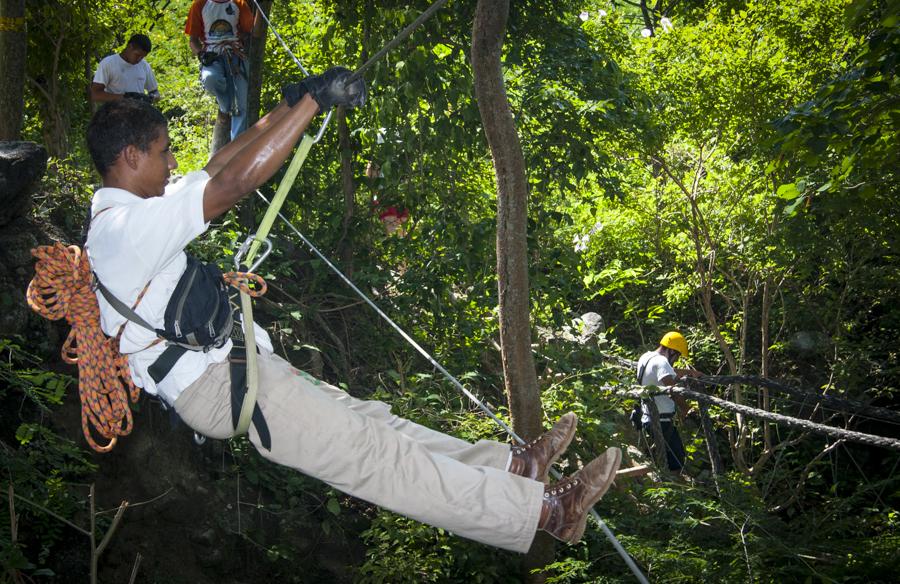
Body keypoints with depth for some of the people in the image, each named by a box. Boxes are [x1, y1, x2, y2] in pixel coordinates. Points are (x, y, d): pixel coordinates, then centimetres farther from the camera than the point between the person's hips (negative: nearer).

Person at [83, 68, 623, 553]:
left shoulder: (117, 215, 13)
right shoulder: (130, 225, -20)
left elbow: (213, 172, 19)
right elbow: (232, 182, -29)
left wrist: (286, 109, 16)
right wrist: (312, 101, -24)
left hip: (221, 369, 11)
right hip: (219, 384, -11)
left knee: (362, 419, 5)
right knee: (371, 453, -13)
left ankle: (513, 465, 5)